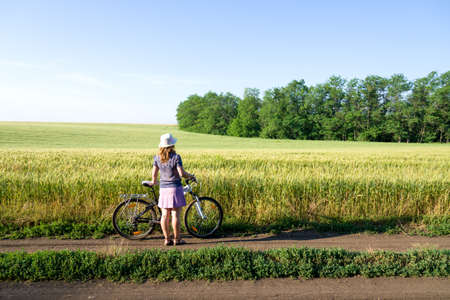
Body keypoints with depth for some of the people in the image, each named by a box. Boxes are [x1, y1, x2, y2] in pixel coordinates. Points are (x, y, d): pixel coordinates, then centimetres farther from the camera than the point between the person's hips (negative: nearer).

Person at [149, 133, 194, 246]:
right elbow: (182, 173, -15)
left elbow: (154, 173, 7)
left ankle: (167, 239, 13)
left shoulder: (157, 157, 3)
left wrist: (153, 181, 27)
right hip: (175, 187, -5)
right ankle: (177, 239, 8)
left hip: (163, 188, 5)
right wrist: (190, 176, 4)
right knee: (175, 214, 1)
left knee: (165, 215, 7)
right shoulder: (176, 157, -11)